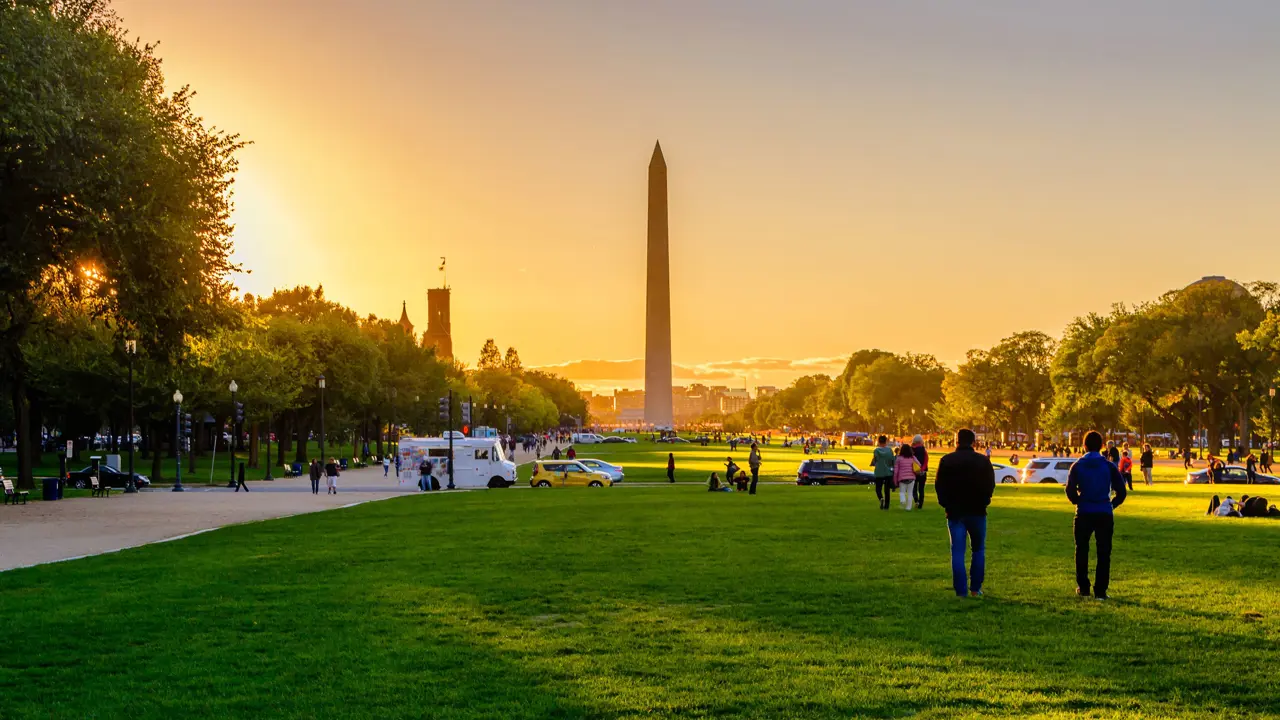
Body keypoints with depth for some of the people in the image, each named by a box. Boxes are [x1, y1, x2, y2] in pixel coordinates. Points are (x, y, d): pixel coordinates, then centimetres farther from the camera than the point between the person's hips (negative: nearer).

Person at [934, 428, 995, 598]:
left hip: (955, 512, 0)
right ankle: (975, 588, 10)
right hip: (977, 512, 0)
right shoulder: (983, 461, -4)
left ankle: (961, 591, -4)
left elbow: (939, 485, -1)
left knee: (957, 552, 1)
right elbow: (990, 485, -2)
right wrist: (983, 501, 11)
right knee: (978, 550, 13)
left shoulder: (946, 460, -3)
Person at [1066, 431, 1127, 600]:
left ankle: (1083, 588, 16)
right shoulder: (1109, 466, -1)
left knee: (1082, 551, 14)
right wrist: (1111, 505, 14)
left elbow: (1070, 490, -6)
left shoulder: (1077, 466, -1)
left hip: (1084, 514, 0)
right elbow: (1121, 492, -2)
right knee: (1103, 553, 5)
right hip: (1105, 514, 0)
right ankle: (1100, 591, 2)